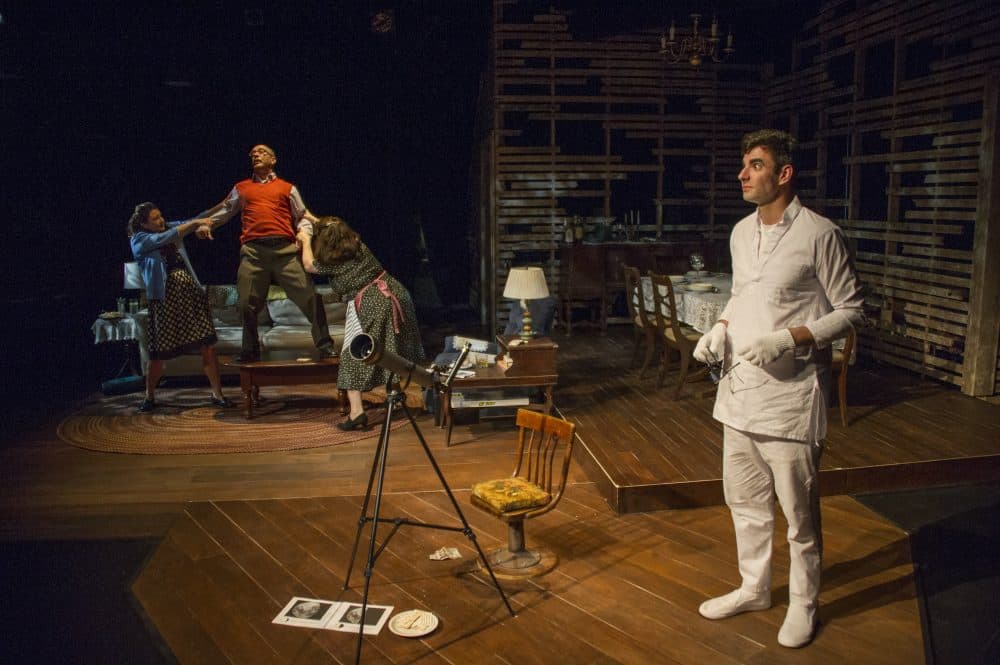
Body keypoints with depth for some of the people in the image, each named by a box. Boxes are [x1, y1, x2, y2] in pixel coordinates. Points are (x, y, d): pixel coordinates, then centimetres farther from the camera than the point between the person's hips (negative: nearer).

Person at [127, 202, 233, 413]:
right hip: (165, 297, -4)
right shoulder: (138, 240, -1)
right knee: (159, 352, 2)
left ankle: (217, 394, 2)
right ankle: (149, 397, 22)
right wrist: (195, 223, -19)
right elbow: (166, 238, -16)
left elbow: (191, 223, 8)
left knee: (207, 344, -4)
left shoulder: (169, 227, 13)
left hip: (190, 291, 4)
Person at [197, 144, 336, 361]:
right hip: (253, 251, 2)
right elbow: (224, 210, 32)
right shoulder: (241, 188, 24)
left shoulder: (287, 188, 19)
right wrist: (207, 224, 17)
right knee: (248, 304, 0)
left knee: (309, 297, -10)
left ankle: (325, 347, -2)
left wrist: (304, 234, -2)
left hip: (285, 249, -2)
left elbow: (302, 216, 17)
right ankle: (250, 351, 15)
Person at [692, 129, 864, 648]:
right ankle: (753, 588, 36)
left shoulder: (819, 234, -11)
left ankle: (803, 604, 25)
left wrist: (789, 339, -20)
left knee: (798, 508, 6)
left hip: (790, 392, -7)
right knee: (744, 499, 18)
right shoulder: (741, 232, 10)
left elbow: (851, 310, -8)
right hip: (739, 387, 7)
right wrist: (720, 329, 3)